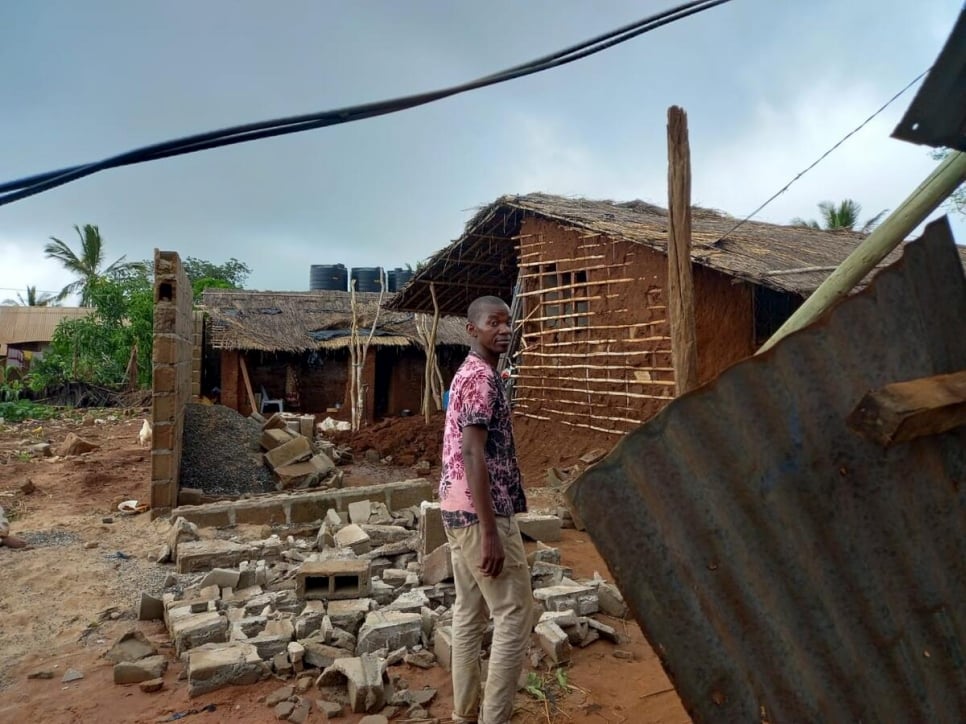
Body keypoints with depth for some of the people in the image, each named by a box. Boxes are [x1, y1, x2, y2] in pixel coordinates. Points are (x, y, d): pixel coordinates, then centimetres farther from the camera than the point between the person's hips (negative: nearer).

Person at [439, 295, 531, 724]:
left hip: (458, 511, 10)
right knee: (514, 615, -2)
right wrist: (491, 532, -24)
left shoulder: (467, 373, 16)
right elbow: (474, 456, -23)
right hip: (482, 514, -10)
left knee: (469, 613, 15)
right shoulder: (482, 377, -16)